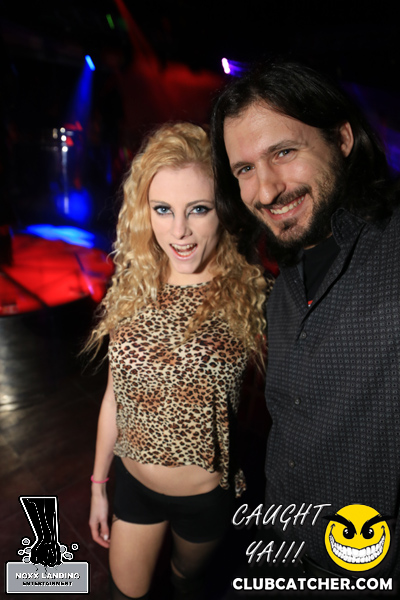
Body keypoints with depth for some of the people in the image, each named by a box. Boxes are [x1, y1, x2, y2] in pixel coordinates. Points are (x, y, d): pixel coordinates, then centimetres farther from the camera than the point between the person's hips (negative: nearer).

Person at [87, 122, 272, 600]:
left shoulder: (251, 295, -20)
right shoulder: (131, 291, -9)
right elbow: (115, 395, -1)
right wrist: (98, 486, 7)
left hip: (208, 494, -2)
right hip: (133, 483, 2)